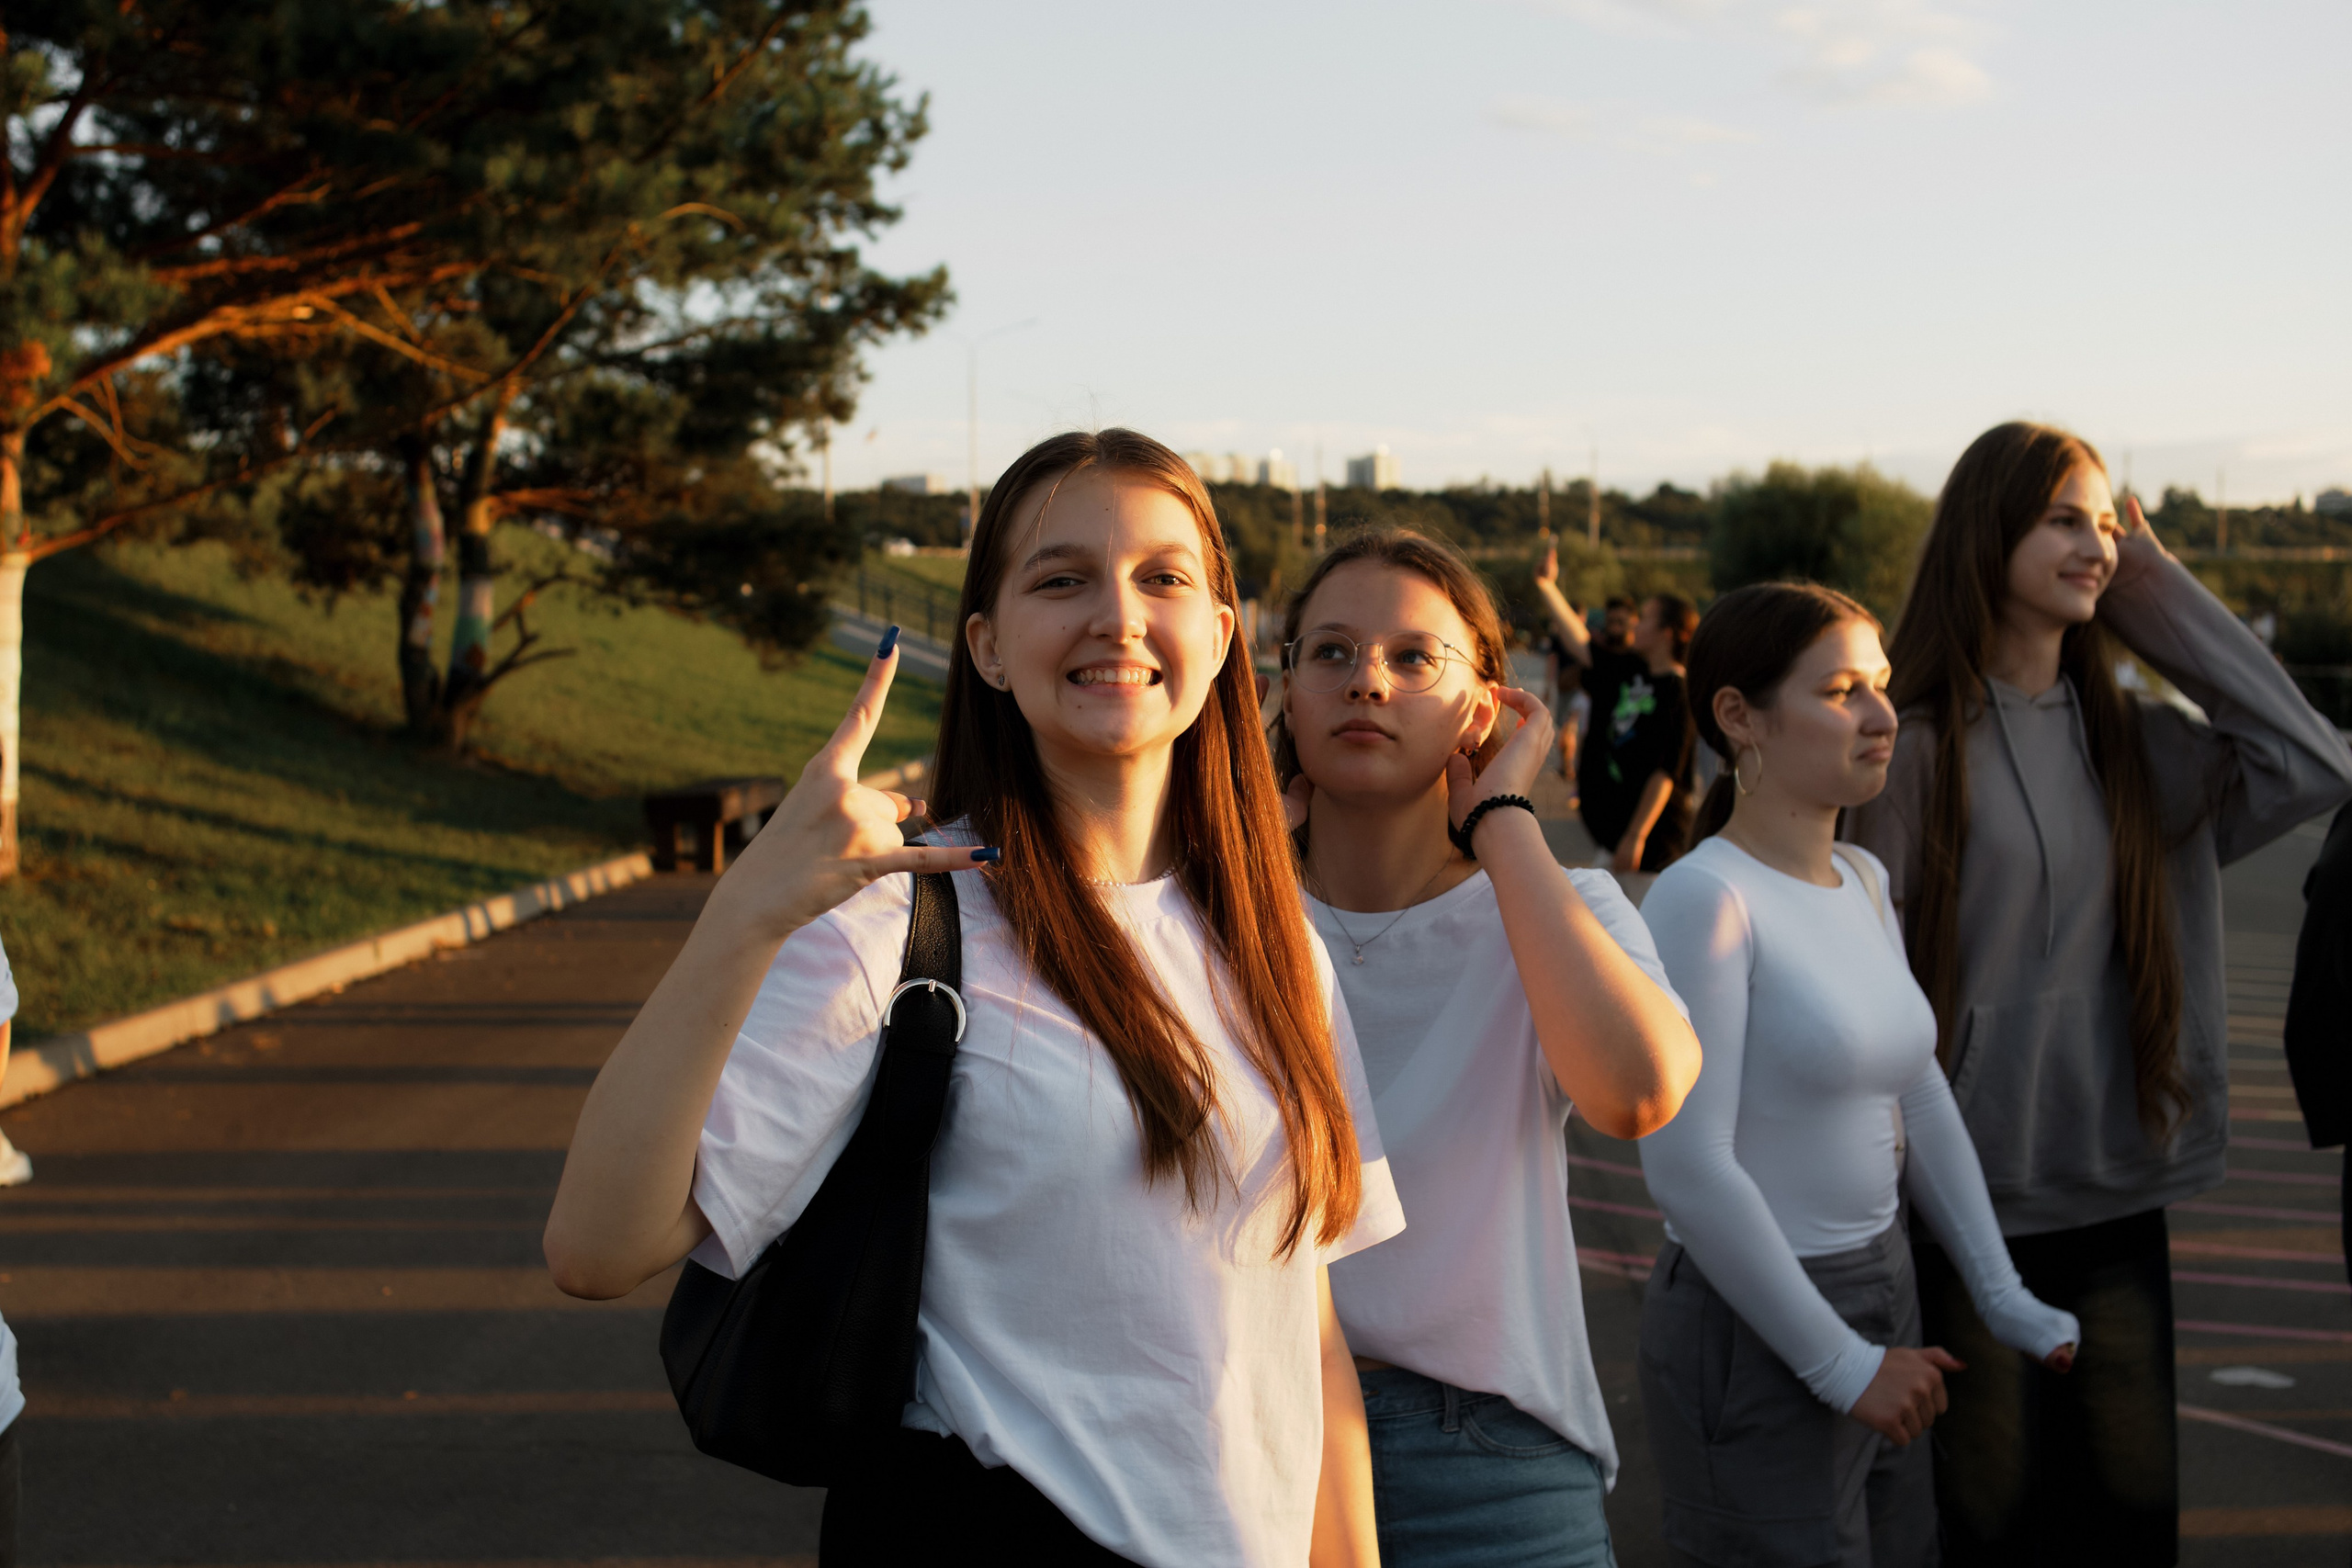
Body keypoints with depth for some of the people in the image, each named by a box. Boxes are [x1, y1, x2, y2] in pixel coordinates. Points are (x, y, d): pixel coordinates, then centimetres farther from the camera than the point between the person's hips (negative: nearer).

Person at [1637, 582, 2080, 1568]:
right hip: (1753, 1336, -8)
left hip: (1881, 1301, 8)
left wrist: (2001, 1295, 7)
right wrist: (1838, 1364, -16)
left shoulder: (1864, 884, 8)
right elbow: (1689, 1170, -22)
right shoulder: (1704, 898, -18)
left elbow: (1921, 1101, 13)